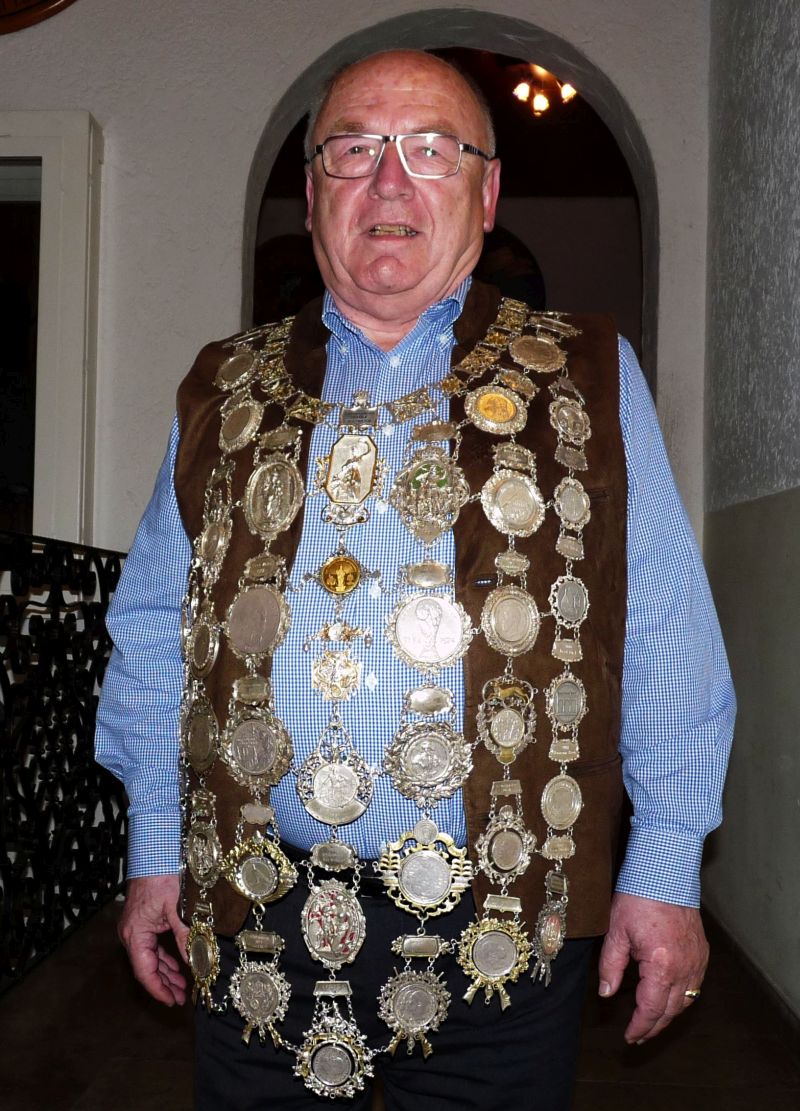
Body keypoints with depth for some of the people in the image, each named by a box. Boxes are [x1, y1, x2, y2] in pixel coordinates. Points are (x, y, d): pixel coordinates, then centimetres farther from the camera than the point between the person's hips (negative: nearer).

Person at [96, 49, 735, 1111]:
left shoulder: (589, 381, 2)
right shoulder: (225, 393, 7)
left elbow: (665, 640, 1)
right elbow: (157, 632, 10)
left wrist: (666, 865, -3)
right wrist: (155, 850, 8)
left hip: (503, 922, -1)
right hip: (257, 923, 2)